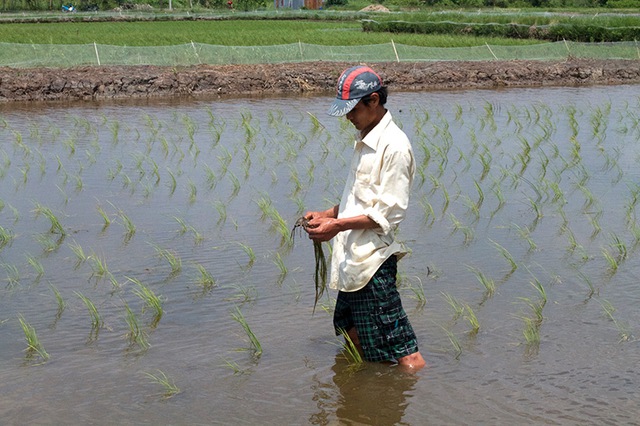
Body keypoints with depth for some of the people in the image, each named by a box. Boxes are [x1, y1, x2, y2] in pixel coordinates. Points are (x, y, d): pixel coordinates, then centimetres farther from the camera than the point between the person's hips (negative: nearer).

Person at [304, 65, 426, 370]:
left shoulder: (394, 145, -16)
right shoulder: (365, 140, 14)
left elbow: (389, 213, -19)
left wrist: (338, 225, -21)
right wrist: (326, 215, 8)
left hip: (373, 259, -10)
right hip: (353, 257, 10)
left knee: (403, 356, -6)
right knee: (352, 333, 22)